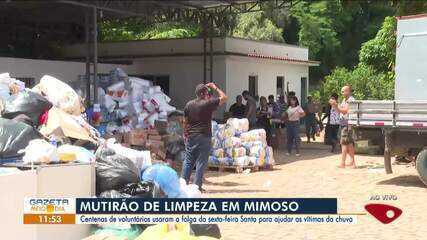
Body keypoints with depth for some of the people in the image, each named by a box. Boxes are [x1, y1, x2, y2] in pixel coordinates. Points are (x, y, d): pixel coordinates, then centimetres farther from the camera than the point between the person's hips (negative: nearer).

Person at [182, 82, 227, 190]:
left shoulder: (189, 104, 6)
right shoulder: (208, 103, -10)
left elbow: (185, 121, 10)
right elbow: (224, 98, -4)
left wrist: (185, 134, 19)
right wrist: (215, 88, 7)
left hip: (191, 136, 5)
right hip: (204, 137, -5)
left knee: (188, 161, 10)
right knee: (201, 162, 0)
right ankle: (197, 186, 0)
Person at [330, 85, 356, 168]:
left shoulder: (351, 100, -12)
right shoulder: (344, 100, 18)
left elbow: (345, 111, -20)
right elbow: (340, 111, 19)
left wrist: (336, 105, -19)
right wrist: (334, 105, 7)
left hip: (348, 124, -9)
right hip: (344, 124, 10)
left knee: (344, 143, -10)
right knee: (349, 143, 12)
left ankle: (342, 163, -10)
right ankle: (352, 162, 18)